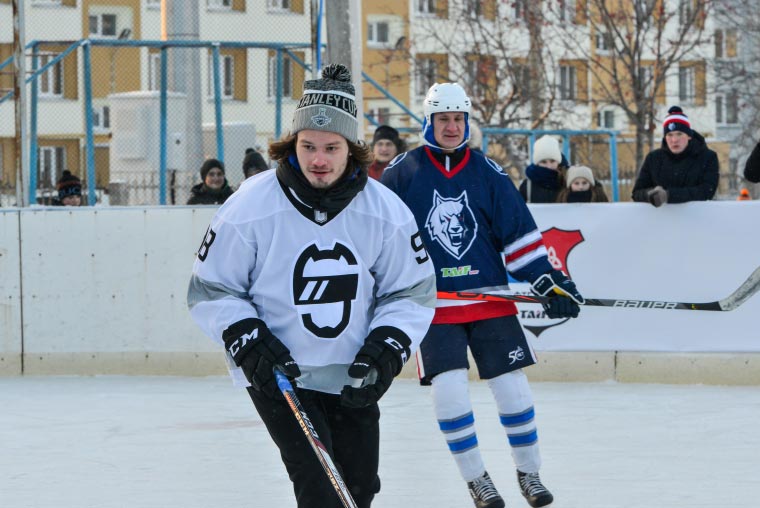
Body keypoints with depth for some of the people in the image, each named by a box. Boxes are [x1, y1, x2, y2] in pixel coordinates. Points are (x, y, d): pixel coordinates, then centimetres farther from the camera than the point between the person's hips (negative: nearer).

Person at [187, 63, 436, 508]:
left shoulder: (386, 211, -8)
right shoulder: (251, 207, -16)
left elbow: (412, 292, 1)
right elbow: (210, 289, -6)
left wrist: (385, 350, -13)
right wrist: (247, 341, -18)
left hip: (352, 376, 4)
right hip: (278, 375, -4)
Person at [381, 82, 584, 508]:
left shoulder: (487, 172, 3)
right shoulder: (403, 173, -2)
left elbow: (519, 233, 4)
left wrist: (550, 281, -2)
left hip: (490, 297, 2)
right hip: (433, 301, -2)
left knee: (512, 385, 1)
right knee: (448, 387, -12)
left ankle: (529, 471, 19)